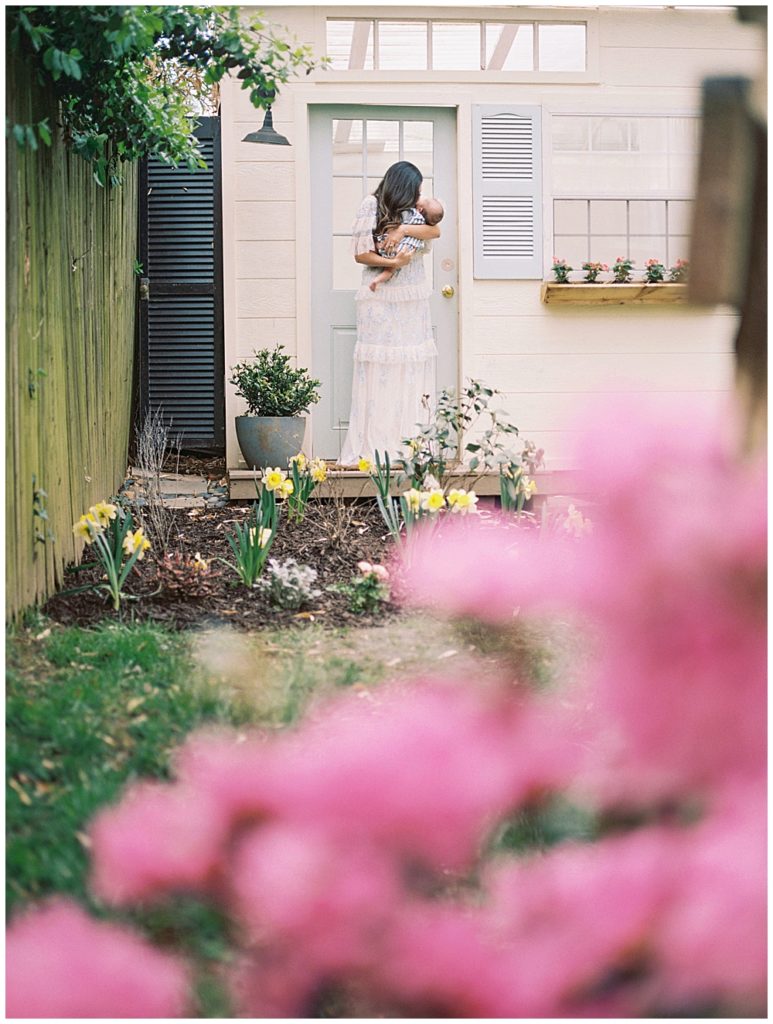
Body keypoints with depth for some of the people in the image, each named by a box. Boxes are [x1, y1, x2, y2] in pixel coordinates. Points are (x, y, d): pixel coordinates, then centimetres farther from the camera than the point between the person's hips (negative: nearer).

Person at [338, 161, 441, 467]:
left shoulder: (413, 209, 12)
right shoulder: (372, 207, -3)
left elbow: (435, 230, -3)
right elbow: (361, 254, -5)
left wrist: (404, 229, -16)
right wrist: (392, 262, -17)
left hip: (414, 298, 5)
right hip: (380, 296, -5)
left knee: (413, 367, 1)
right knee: (379, 367, -8)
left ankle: (409, 441, 4)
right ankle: (375, 445, -7)